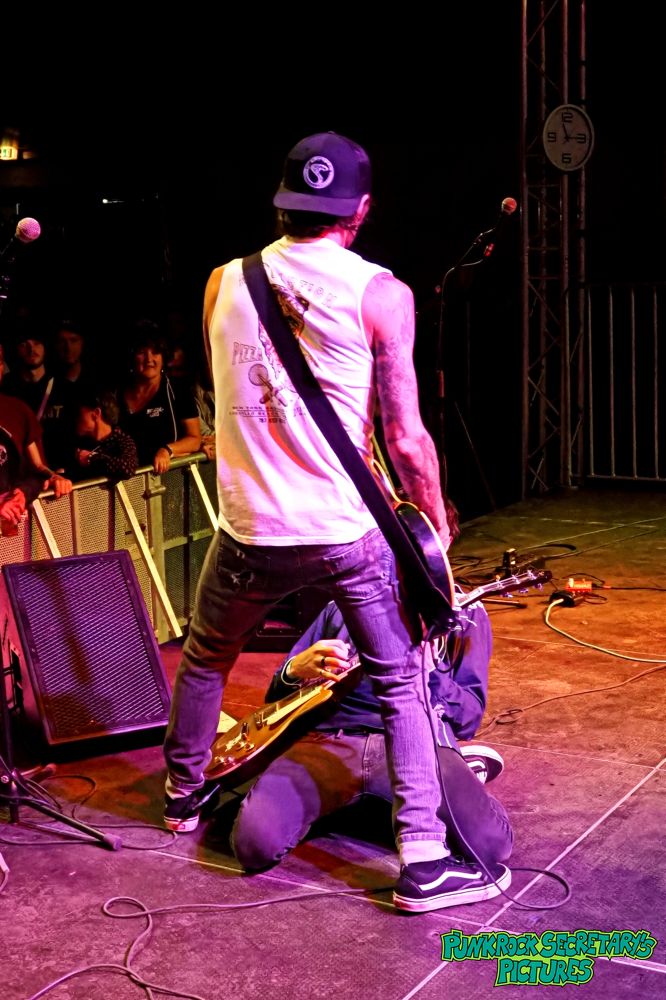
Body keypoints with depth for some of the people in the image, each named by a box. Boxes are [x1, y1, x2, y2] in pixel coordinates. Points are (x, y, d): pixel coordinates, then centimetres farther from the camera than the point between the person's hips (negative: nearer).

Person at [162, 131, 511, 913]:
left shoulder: (223, 284, 3)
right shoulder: (379, 294, -9)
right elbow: (405, 439, -8)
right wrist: (437, 524, 5)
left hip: (251, 531, 3)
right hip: (351, 530, -3)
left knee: (204, 659, 28)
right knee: (401, 685, 13)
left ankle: (184, 792, 45)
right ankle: (423, 858, 9)